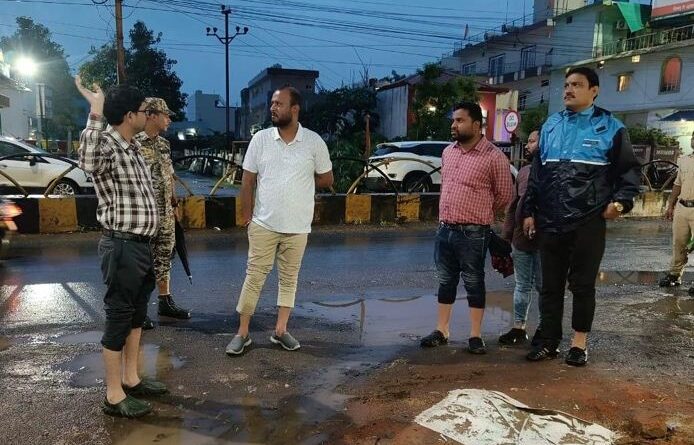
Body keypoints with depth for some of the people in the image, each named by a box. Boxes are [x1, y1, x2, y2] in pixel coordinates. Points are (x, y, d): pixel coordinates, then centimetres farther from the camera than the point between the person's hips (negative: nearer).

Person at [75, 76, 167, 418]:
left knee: (136, 313, 17)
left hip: (140, 244, 9)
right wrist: (95, 113, -43)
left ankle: (131, 379, 32)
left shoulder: (132, 147, 11)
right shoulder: (106, 147, -17)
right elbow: (88, 163, -43)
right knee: (119, 317, 1)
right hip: (122, 247, -9)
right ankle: (114, 396, 14)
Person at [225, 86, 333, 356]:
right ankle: (242, 333, 15)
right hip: (263, 224, 0)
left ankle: (280, 331, 24)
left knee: (289, 278, 11)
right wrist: (247, 215, 0)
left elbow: (327, 179, 6)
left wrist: (300, 182, 3)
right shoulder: (260, 139, -1)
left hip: (298, 226, 1)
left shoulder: (314, 142, -4)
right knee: (254, 277, 4)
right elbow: (248, 180, 2)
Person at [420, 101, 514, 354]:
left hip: (473, 233, -6)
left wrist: (480, 214, 10)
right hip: (444, 229, 6)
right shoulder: (447, 152, 10)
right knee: (445, 281, 13)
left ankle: (475, 336, 16)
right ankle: (441, 331, 24)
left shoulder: (493, 157, -9)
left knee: (474, 283, 5)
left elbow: (504, 194, -1)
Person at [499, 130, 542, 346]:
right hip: (520, 239, 6)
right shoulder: (523, 171, 13)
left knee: (543, 286, 5)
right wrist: (506, 236, 10)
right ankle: (518, 328, 21)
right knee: (522, 285, 12)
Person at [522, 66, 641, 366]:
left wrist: (621, 201, -10)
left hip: (588, 223, -3)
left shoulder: (610, 127, 0)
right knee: (550, 284, 9)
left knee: (583, 285, 7)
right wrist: (529, 211, 10)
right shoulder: (551, 125, 11)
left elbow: (630, 170, 6)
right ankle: (548, 341, 21)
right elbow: (537, 172, 14)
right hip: (550, 223, 3)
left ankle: (579, 343, 21)